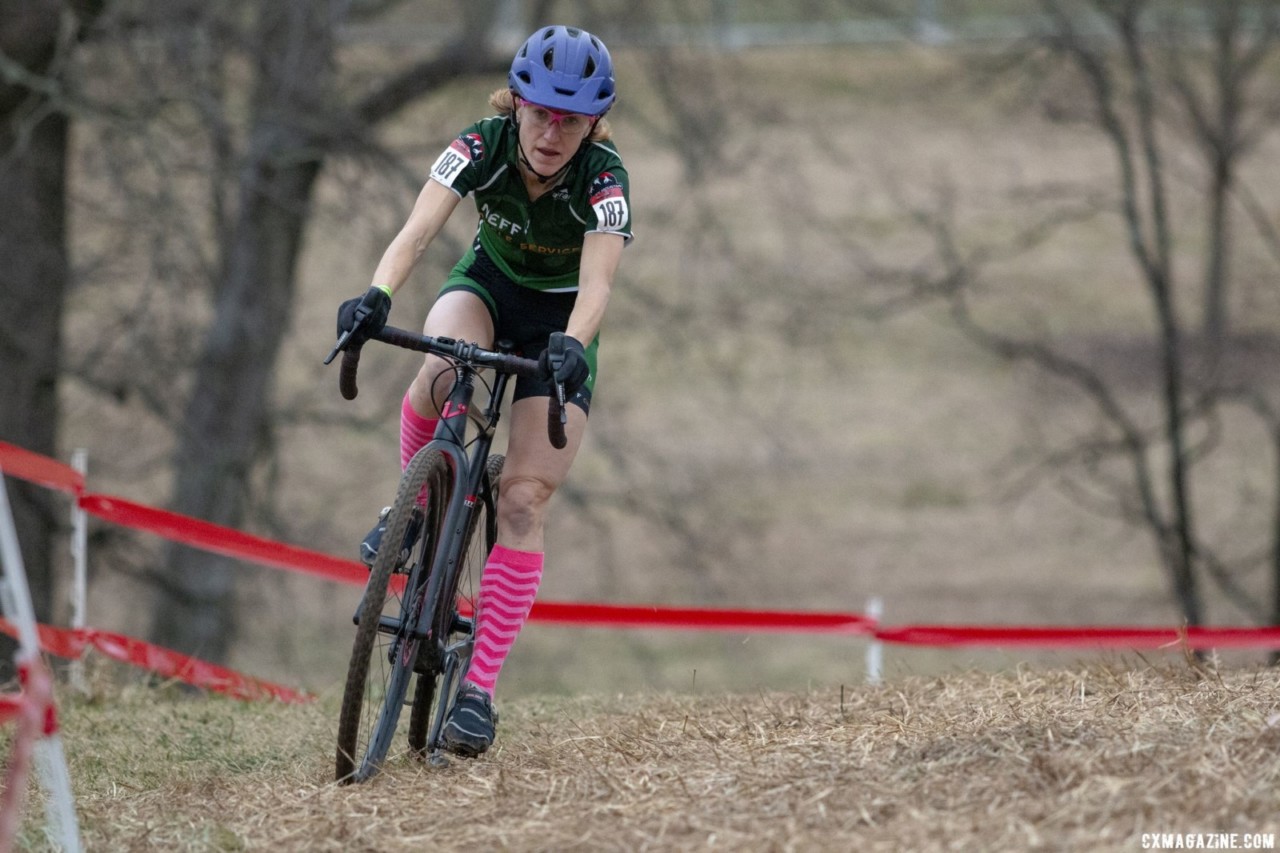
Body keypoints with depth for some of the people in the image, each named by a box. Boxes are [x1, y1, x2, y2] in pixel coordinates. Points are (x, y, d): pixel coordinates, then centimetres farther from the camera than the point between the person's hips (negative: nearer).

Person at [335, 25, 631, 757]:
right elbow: (418, 231, -38)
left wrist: (572, 346, -62)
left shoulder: (605, 177, -29)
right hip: (488, 283, 1)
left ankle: (480, 689, -12)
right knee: (443, 374, -37)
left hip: (562, 315, -1)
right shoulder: (481, 147, -25)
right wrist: (376, 296, -57)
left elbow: (598, 281, -41)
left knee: (524, 503, -13)